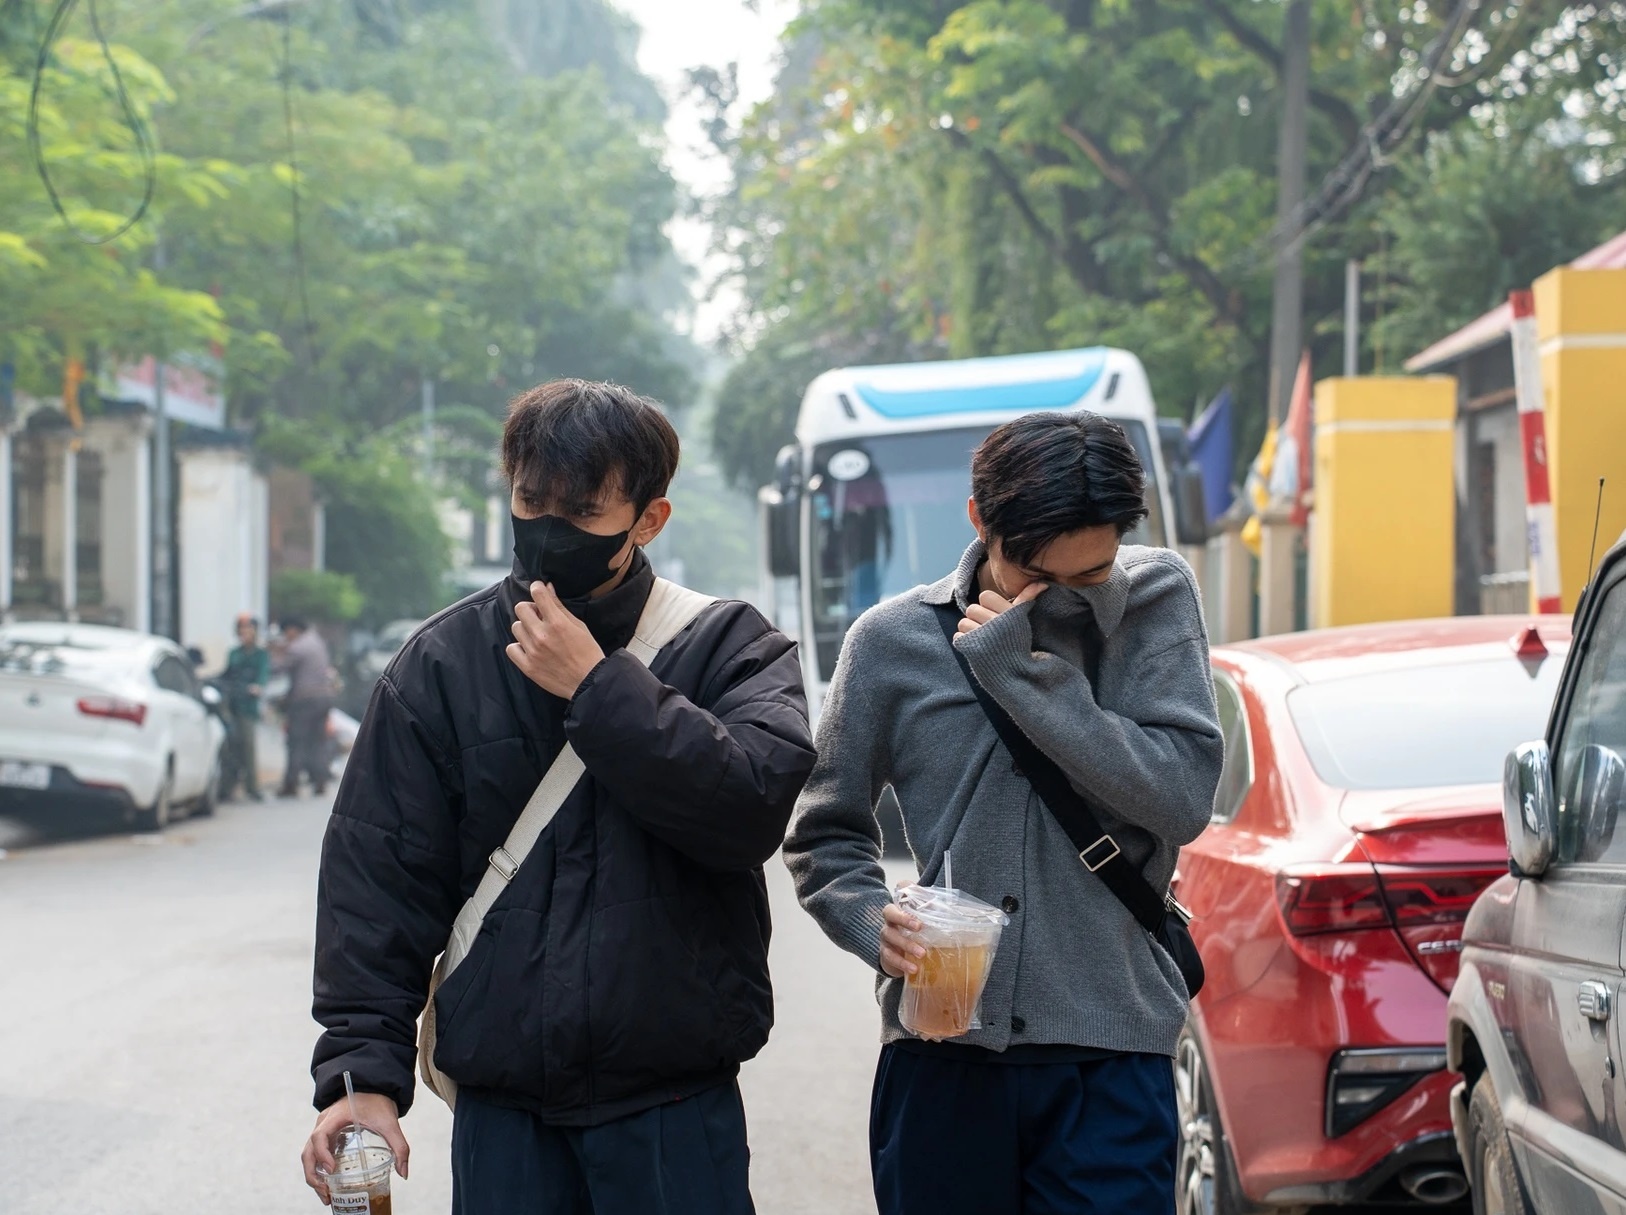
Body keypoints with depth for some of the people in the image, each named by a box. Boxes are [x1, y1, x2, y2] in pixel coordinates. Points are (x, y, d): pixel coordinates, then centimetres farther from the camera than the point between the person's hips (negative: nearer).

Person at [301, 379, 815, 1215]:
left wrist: (599, 689, -15)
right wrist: (362, 1067, -9)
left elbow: (755, 803, -17)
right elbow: (379, 878, 1)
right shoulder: (443, 662, 4)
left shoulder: (726, 646, 1)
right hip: (502, 1108, 1)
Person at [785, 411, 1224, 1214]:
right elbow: (824, 837, 10)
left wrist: (1022, 667, -14)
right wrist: (874, 922, -11)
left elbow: (1184, 798, -12)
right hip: (941, 1056, 1)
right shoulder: (894, 641, 3)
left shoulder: (1156, 600, 2)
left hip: (1110, 1057, -1)